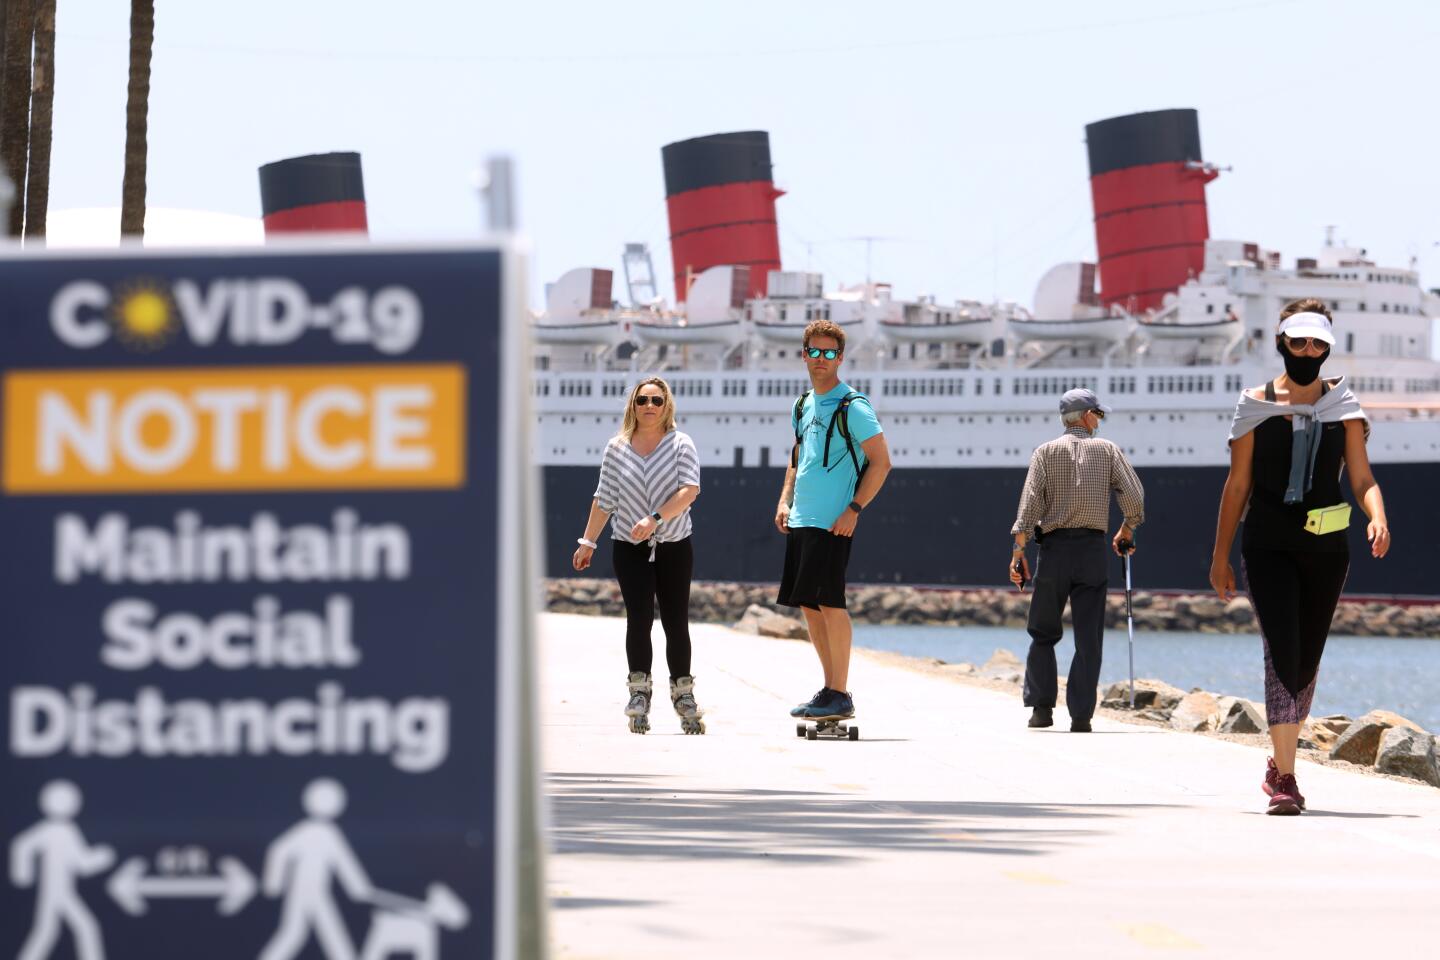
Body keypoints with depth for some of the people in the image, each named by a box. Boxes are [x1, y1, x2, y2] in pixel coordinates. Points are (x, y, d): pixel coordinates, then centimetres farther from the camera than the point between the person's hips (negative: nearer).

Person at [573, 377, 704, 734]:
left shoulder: (680, 444, -1)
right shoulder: (617, 448, 5)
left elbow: (690, 489, -15)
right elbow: (604, 500, 11)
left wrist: (654, 519, -26)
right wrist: (588, 542, 9)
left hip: (674, 547, 0)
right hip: (630, 548, 0)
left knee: (676, 623, 3)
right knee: (639, 618, -14)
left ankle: (683, 695, 14)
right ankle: (639, 692, -13)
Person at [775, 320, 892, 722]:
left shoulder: (852, 407, -8)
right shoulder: (802, 406, 15)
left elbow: (881, 462, -11)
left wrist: (854, 510, -16)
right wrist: (785, 500, 11)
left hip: (833, 522, -8)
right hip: (800, 521, 8)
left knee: (829, 602, -10)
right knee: (809, 604, 9)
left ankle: (840, 696, -6)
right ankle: (830, 687, 17)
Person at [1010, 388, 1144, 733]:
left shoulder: (1046, 452, 5)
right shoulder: (1107, 450, 7)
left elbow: (1030, 501, -5)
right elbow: (1134, 496, 1)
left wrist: (1018, 550, -7)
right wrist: (1127, 530, 19)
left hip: (1054, 549, 0)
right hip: (1093, 548, 0)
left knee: (1043, 633, 11)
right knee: (1088, 639, 2)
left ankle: (1042, 706, 3)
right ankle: (1081, 714, -3)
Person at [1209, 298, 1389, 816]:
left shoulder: (1342, 403, 4)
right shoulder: (1256, 405, 2)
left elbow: (1361, 475, -1)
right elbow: (1238, 484, 6)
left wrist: (1378, 519, -22)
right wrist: (1220, 555, 6)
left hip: (1325, 546, 2)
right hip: (1268, 544, -2)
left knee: (1307, 659, 10)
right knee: (1281, 651, -16)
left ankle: (1279, 762, 31)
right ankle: (1284, 779, -20)